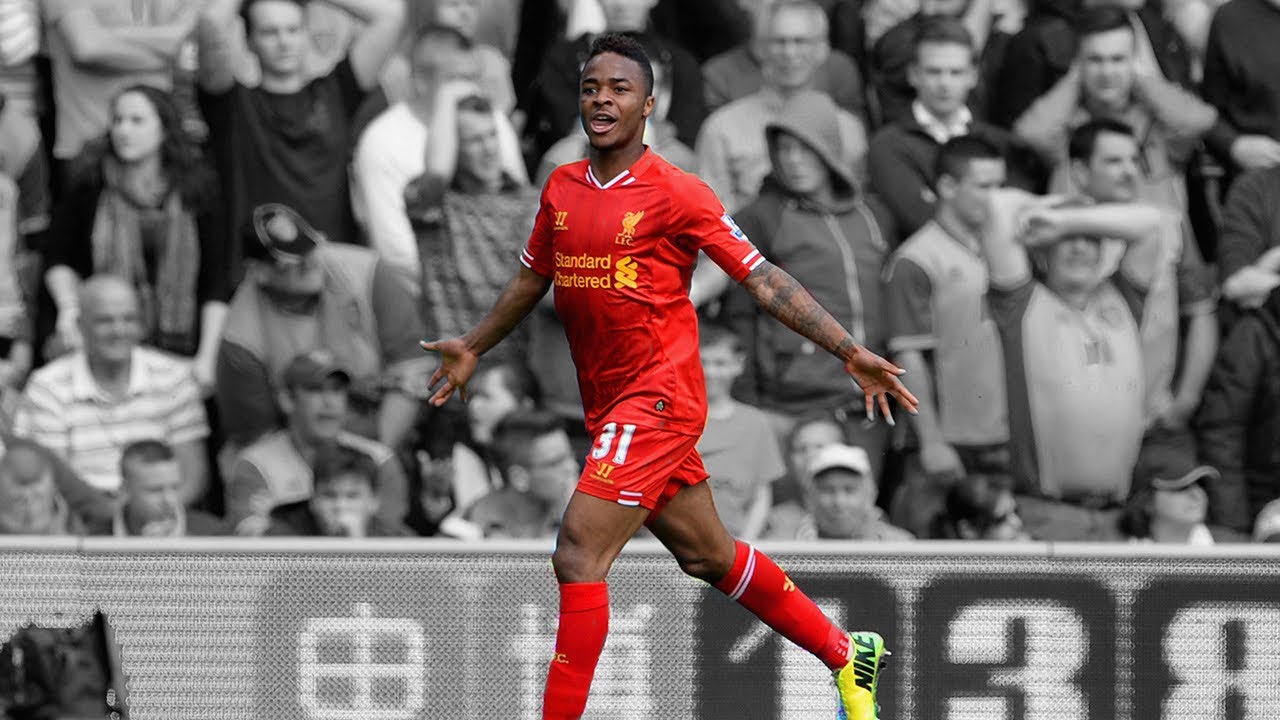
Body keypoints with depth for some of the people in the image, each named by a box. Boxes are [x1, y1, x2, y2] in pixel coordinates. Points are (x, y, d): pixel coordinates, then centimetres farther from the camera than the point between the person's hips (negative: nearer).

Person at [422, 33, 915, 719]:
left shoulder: (676, 194, -10)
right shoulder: (562, 188, 8)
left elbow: (763, 279, -9)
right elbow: (532, 278, 26)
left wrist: (851, 352, -13)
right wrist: (472, 347, 32)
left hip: (658, 398, -7)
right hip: (607, 403, 7)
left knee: (578, 556, -17)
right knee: (708, 556, 16)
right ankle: (848, 655, 32)